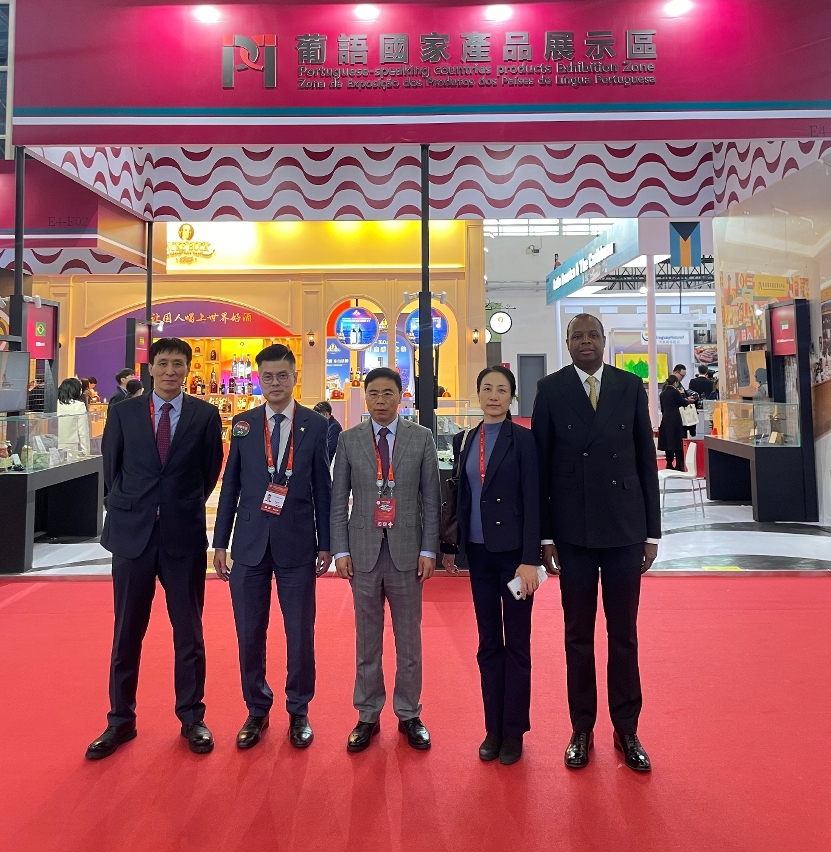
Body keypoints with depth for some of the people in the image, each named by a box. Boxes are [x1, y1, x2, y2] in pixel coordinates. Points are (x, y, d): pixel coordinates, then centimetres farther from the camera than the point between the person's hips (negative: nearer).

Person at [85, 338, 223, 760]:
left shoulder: (206, 415, -1)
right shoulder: (123, 412, 2)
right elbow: (111, 469, 11)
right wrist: (127, 509, 13)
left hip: (185, 535, -1)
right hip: (132, 533, 1)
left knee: (189, 631, 9)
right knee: (126, 632, 11)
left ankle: (192, 717, 24)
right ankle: (121, 720, 28)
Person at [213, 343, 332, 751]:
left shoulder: (316, 425, 0)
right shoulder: (242, 424, 5)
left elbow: (323, 488, 1)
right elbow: (230, 486, 7)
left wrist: (325, 544, -1)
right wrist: (220, 542, 5)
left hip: (297, 543, -1)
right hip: (250, 543, 2)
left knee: (300, 633, 7)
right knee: (249, 633, 10)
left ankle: (298, 712, 27)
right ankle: (257, 710, 30)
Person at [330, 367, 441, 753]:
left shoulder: (421, 438, 1)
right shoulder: (348, 440, 3)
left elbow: (431, 498, 1)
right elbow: (338, 500, 4)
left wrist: (429, 549, -3)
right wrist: (340, 549, -2)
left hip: (406, 550, 0)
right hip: (364, 551, 1)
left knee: (409, 638, 10)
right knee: (367, 639, 11)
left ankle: (409, 715, 27)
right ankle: (368, 716, 26)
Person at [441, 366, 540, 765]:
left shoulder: (523, 439, -7)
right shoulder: (463, 441, 7)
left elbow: (532, 502, -11)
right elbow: (460, 497, 11)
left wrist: (529, 559, -15)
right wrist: (449, 547, 11)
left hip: (514, 551, -4)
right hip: (479, 552, 4)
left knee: (516, 642, 8)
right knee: (488, 642, 13)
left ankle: (513, 730, 23)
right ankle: (492, 728, 27)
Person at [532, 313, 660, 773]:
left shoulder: (631, 387, 3)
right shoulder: (550, 389, -1)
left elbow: (646, 460, 4)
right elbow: (541, 464, -1)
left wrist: (652, 531, 3)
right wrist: (545, 534, -3)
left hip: (625, 528, 1)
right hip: (573, 531, -1)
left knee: (624, 633, 11)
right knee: (578, 635, 10)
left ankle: (626, 730, 28)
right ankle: (582, 730, 26)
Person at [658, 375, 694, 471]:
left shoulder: (663, 393, 9)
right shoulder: (675, 392, -10)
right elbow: (684, 403, -2)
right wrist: (688, 400, 19)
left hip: (665, 420, 6)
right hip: (675, 420, -6)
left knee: (668, 441, 9)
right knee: (677, 441, -2)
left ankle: (669, 464, 11)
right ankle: (679, 465, -3)